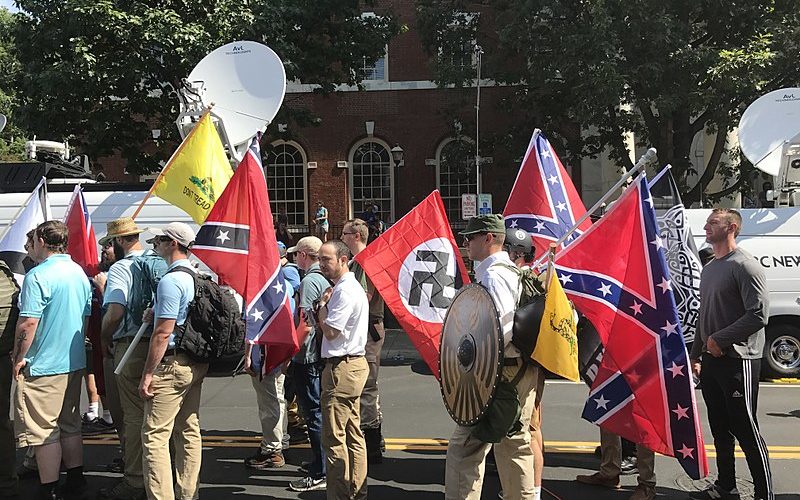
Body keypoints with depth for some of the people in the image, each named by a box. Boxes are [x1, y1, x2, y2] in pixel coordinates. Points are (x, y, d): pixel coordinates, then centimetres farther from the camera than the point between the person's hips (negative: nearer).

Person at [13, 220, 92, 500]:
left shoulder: (38, 276, -16)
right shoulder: (80, 273, 9)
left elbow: (28, 323, -20)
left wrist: (18, 358, -10)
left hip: (43, 365, -8)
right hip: (75, 363, 8)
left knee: (44, 431, 1)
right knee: (70, 426, 17)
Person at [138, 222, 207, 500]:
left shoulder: (171, 280, -16)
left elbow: (163, 333, -20)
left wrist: (148, 374, -15)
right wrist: (158, 312, 11)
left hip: (173, 363, -9)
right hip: (197, 363, 9)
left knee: (155, 435, -5)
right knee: (189, 430, 14)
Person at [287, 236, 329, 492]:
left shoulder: (309, 281, -16)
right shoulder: (326, 279, 11)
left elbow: (304, 322, -20)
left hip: (308, 356, -9)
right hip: (323, 353, 9)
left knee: (314, 413, -4)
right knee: (321, 411, 17)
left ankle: (319, 474, 0)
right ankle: (321, 462, 28)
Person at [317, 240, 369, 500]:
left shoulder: (344, 291, -17)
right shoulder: (352, 286, 17)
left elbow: (330, 331, -19)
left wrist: (322, 304, -6)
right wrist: (326, 304, 5)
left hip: (342, 368, -11)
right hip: (354, 364, 11)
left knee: (334, 437, -6)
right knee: (353, 434, 15)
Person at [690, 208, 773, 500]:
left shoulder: (745, 266, -11)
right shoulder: (709, 268, 17)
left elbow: (759, 314, -19)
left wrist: (719, 339, -17)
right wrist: (696, 354, 20)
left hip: (738, 360, -8)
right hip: (711, 361, 8)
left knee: (746, 430, -5)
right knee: (720, 429, 15)